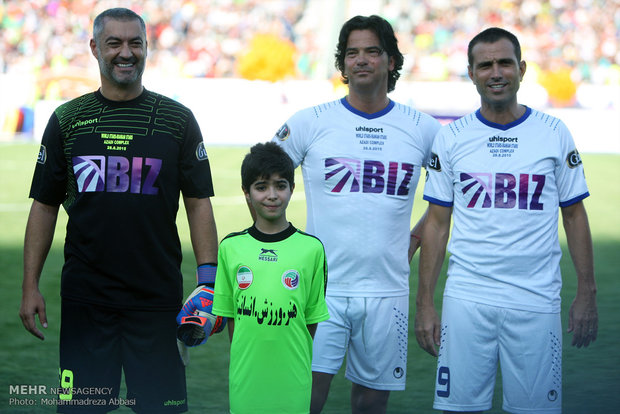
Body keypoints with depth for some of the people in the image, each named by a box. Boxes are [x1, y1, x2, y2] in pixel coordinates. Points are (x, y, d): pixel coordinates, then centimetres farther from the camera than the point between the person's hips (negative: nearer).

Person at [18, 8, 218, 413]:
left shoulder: (177, 119, 5)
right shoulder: (67, 120, 7)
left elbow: (199, 203, 4)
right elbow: (44, 205, 9)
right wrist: (31, 286, 3)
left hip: (157, 297, -1)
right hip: (84, 297, 1)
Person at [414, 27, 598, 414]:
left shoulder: (554, 133, 3)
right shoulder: (451, 138, 4)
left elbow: (574, 215, 8)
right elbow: (436, 223, 6)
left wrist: (587, 294, 1)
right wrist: (425, 304, 1)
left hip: (536, 301, 0)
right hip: (466, 299, 0)